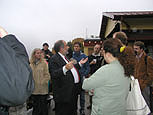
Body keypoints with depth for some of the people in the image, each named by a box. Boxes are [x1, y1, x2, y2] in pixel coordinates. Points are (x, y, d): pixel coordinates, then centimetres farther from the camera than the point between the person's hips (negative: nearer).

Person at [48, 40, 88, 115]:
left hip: (73, 91, 9)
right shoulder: (54, 59, -14)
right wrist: (65, 68, -41)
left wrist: (80, 63, 25)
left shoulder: (65, 57, 16)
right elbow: (54, 74, -27)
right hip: (64, 93, -9)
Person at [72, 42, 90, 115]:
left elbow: (88, 67, 4)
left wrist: (84, 75, -10)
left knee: (82, 94, 6)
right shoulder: (71, 55, 4)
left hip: (82, 78, 0)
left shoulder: (84, 56, 2)